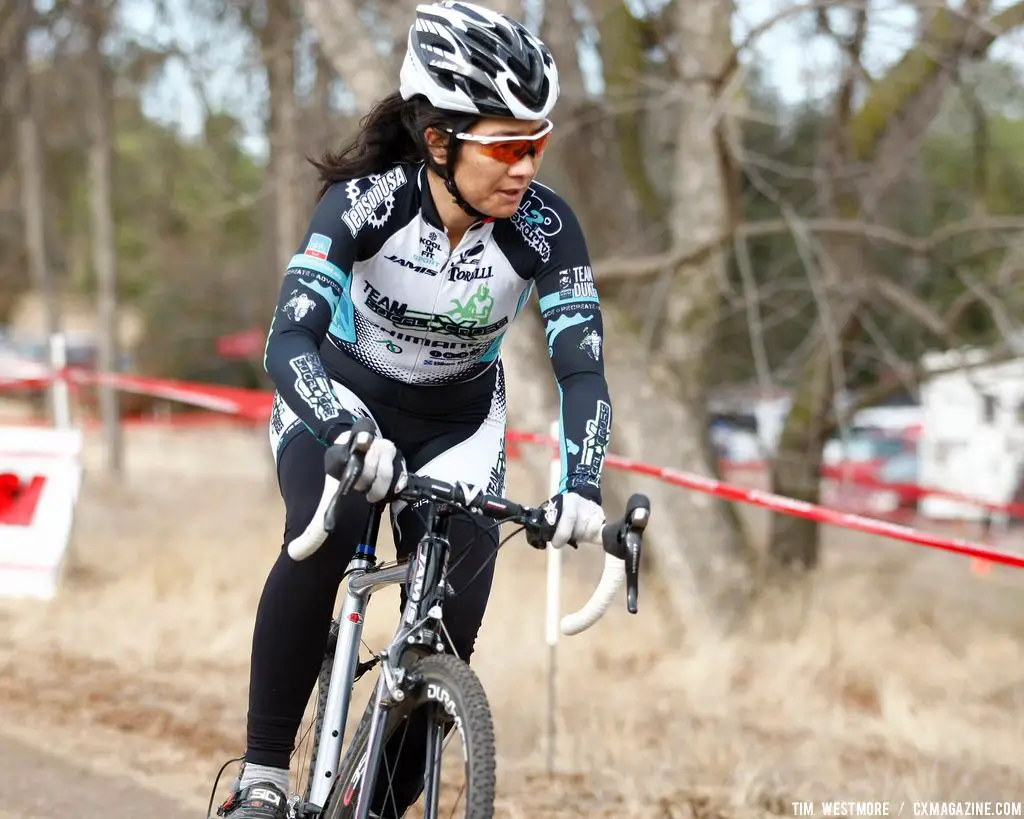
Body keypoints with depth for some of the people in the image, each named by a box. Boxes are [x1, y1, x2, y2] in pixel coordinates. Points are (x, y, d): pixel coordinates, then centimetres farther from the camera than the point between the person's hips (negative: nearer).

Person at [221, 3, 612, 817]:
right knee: (323, 538, -33)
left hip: (458, 422, 3)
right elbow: (289, 342, -38)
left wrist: (582, 484, -45)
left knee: (451, 626, -11)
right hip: (341, 399, -2)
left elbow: (582, 366, -27)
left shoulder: (544, 227, -23)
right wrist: (349, 438, -56)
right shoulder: (365, 202, -29)